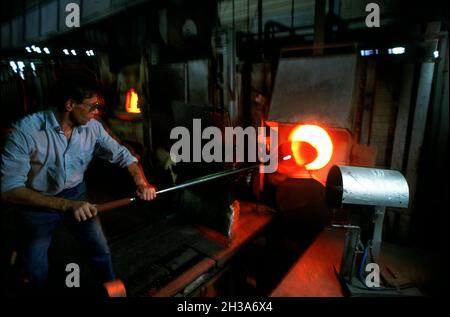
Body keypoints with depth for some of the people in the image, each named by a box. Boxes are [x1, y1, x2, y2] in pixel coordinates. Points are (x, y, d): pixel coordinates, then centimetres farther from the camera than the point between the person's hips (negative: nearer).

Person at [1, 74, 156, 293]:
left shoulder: (92, 128, -14)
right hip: (37, 203, -3)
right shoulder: (26, 131, -27)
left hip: (76, 195, 3)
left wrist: (141, 182, -25)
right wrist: (66, 205, -39)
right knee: (35, 274, 12)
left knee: (101, 251, 11)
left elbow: (122, 154, -7)